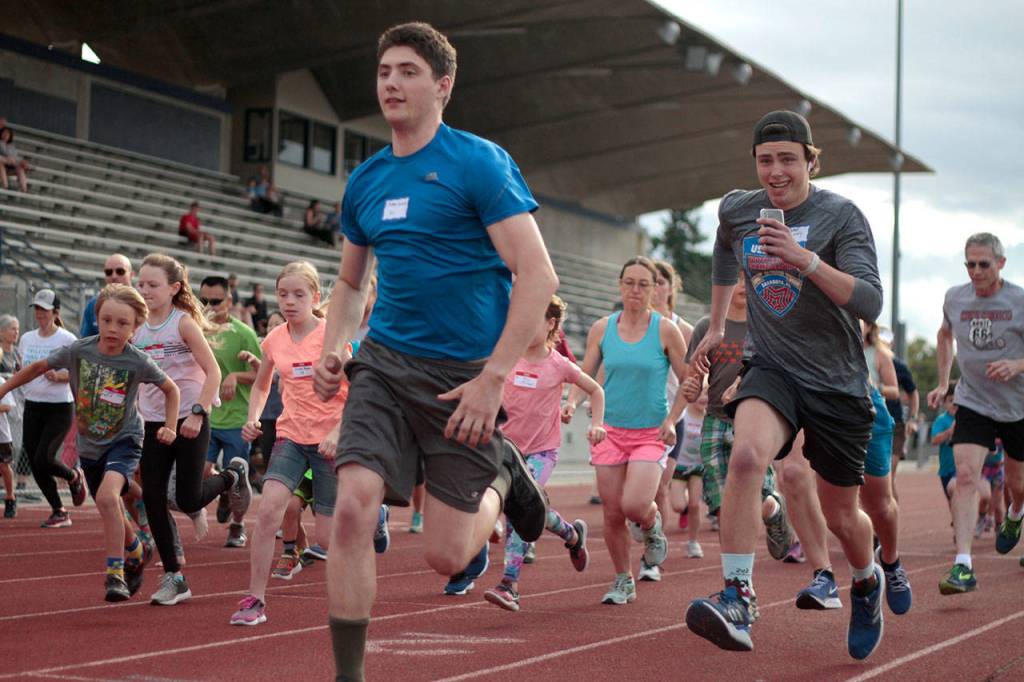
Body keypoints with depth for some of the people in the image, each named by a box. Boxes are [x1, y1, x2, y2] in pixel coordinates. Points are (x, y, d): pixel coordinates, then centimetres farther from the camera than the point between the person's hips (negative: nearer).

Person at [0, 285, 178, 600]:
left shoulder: (138, 362, -18)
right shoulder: (79, 350, -13)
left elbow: (171, 389, -2)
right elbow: (39, 367, 3)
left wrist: (170, 426, -11)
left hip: (124, 440, -4)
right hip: (90, 444, 4)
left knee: (107, 495, -30)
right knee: (112, 514, 17)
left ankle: (115, 574, -23)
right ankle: (136, 553, 48)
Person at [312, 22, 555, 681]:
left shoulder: (479, 162, -8)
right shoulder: (364, 181, 11)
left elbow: (539, 277, -13)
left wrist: (492, 379, -19)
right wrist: (333, 352, 6)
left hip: (464, 373, -4)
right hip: (384, 364, 4)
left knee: (446, 556, -1)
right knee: (352, 509, -16)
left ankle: (503, 474, 31)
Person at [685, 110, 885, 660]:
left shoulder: (841, 217, -12)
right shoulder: (736, 210, 1)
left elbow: (870, 303, -22)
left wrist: (805, 260, -34)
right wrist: (716, 325, 27)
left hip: (838, 383, -1)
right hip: (772, 368, 2)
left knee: (840, 516, 11)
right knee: (746, 454, -32)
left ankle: (867, 582, 46)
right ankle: (737, 601, -31)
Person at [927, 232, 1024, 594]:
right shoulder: (954, 298, -1)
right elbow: (945, 335, 20)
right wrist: (942, 382, 14)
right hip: (972, 404, 1)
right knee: (965, 475, -19)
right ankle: (963, 567, -24)